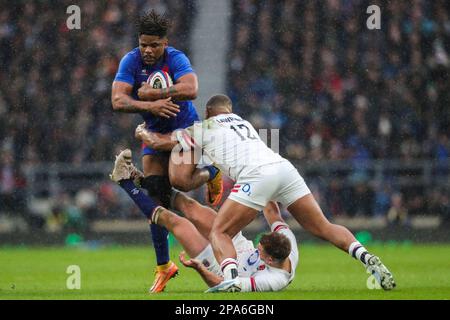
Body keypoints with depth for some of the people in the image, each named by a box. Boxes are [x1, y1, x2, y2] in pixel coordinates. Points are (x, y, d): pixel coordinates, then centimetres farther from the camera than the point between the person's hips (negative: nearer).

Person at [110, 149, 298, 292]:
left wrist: (199, 269, -51)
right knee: (191, 208, 4)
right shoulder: (287, 241, -26)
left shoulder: (275, 279, -42)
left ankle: (127, 182, 13)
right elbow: (272, 212, -8)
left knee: (176, 221, -5)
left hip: (220, 268, -6)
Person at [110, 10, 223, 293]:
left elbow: (191, 89, -41)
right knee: (155, 193, -8)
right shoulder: (131, 61, -13)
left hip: (185, 126, -3)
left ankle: (213, 174, 20)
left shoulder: (176, 59, -22)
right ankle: (163, 266, 0)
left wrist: (151, 94, -34)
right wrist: (150, 106, -40)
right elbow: (118, 101, -24)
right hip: (155, 131, 3)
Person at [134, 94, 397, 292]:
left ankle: (231, 278, -24)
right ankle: (368, 258, -9)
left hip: (256, 175, -5)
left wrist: (142, 132, 50)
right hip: (284, 167, 5)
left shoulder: (203, 129, 21)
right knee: (323, 228, 11)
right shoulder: (244, 123, 36)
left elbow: (157, 141, 32)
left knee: (220, 233, 4)